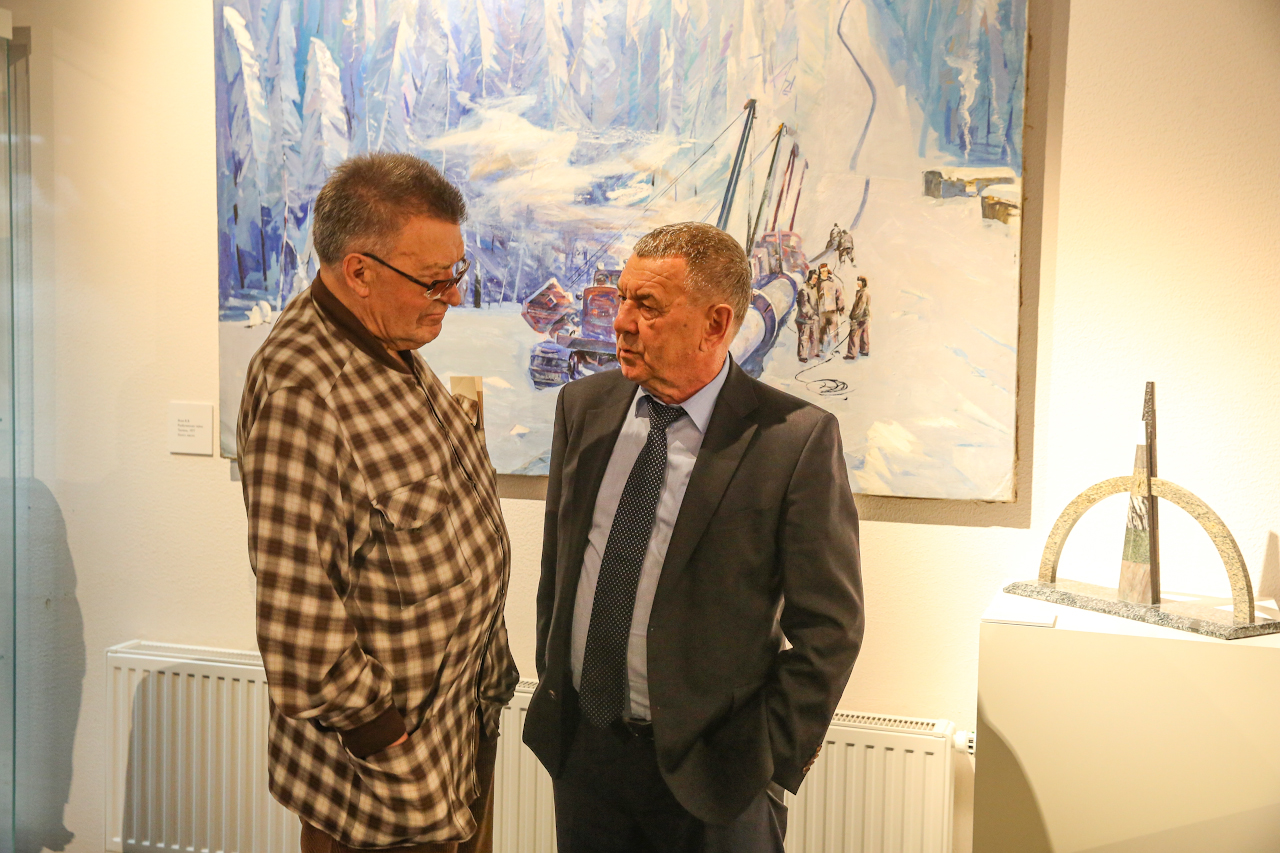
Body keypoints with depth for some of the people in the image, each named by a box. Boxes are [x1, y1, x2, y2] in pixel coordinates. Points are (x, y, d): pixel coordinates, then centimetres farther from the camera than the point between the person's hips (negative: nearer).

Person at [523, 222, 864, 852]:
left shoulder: (797, 439, -16)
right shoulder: (583, 406, 0)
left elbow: (830, 626, -11)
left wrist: (774, 760, -10)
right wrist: (552, 679, 12)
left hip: (708, 771, -4)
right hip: (579, 746, 5)